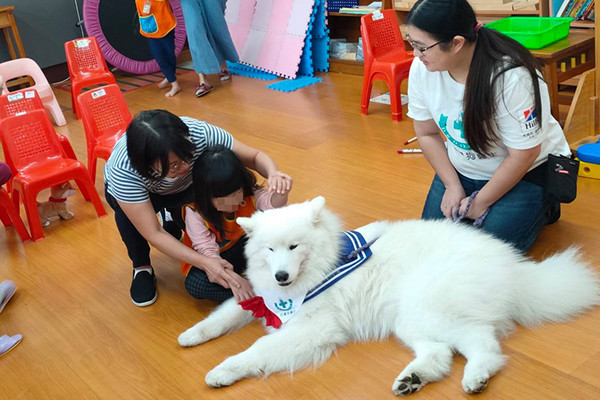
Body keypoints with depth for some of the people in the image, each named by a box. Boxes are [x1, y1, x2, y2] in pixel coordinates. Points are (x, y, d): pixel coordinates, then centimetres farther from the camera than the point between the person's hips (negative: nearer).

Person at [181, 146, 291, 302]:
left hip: (243, 250, 3)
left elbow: (271, 203, -33)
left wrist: (281, 193, -59)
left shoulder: (248, 194, -16)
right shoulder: (195, 211, -25)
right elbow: (206, 250, -29)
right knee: (195, 284, -34)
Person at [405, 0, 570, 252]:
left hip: (528, 170, -5)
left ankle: (543, 207, 13)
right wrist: (453, 186, -8)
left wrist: (481, 203, -14)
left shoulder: (510, 76, -32)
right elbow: (427, 133, -2)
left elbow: (523, 155, -22)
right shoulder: (421, 68, -17)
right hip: (462, 169, 5)